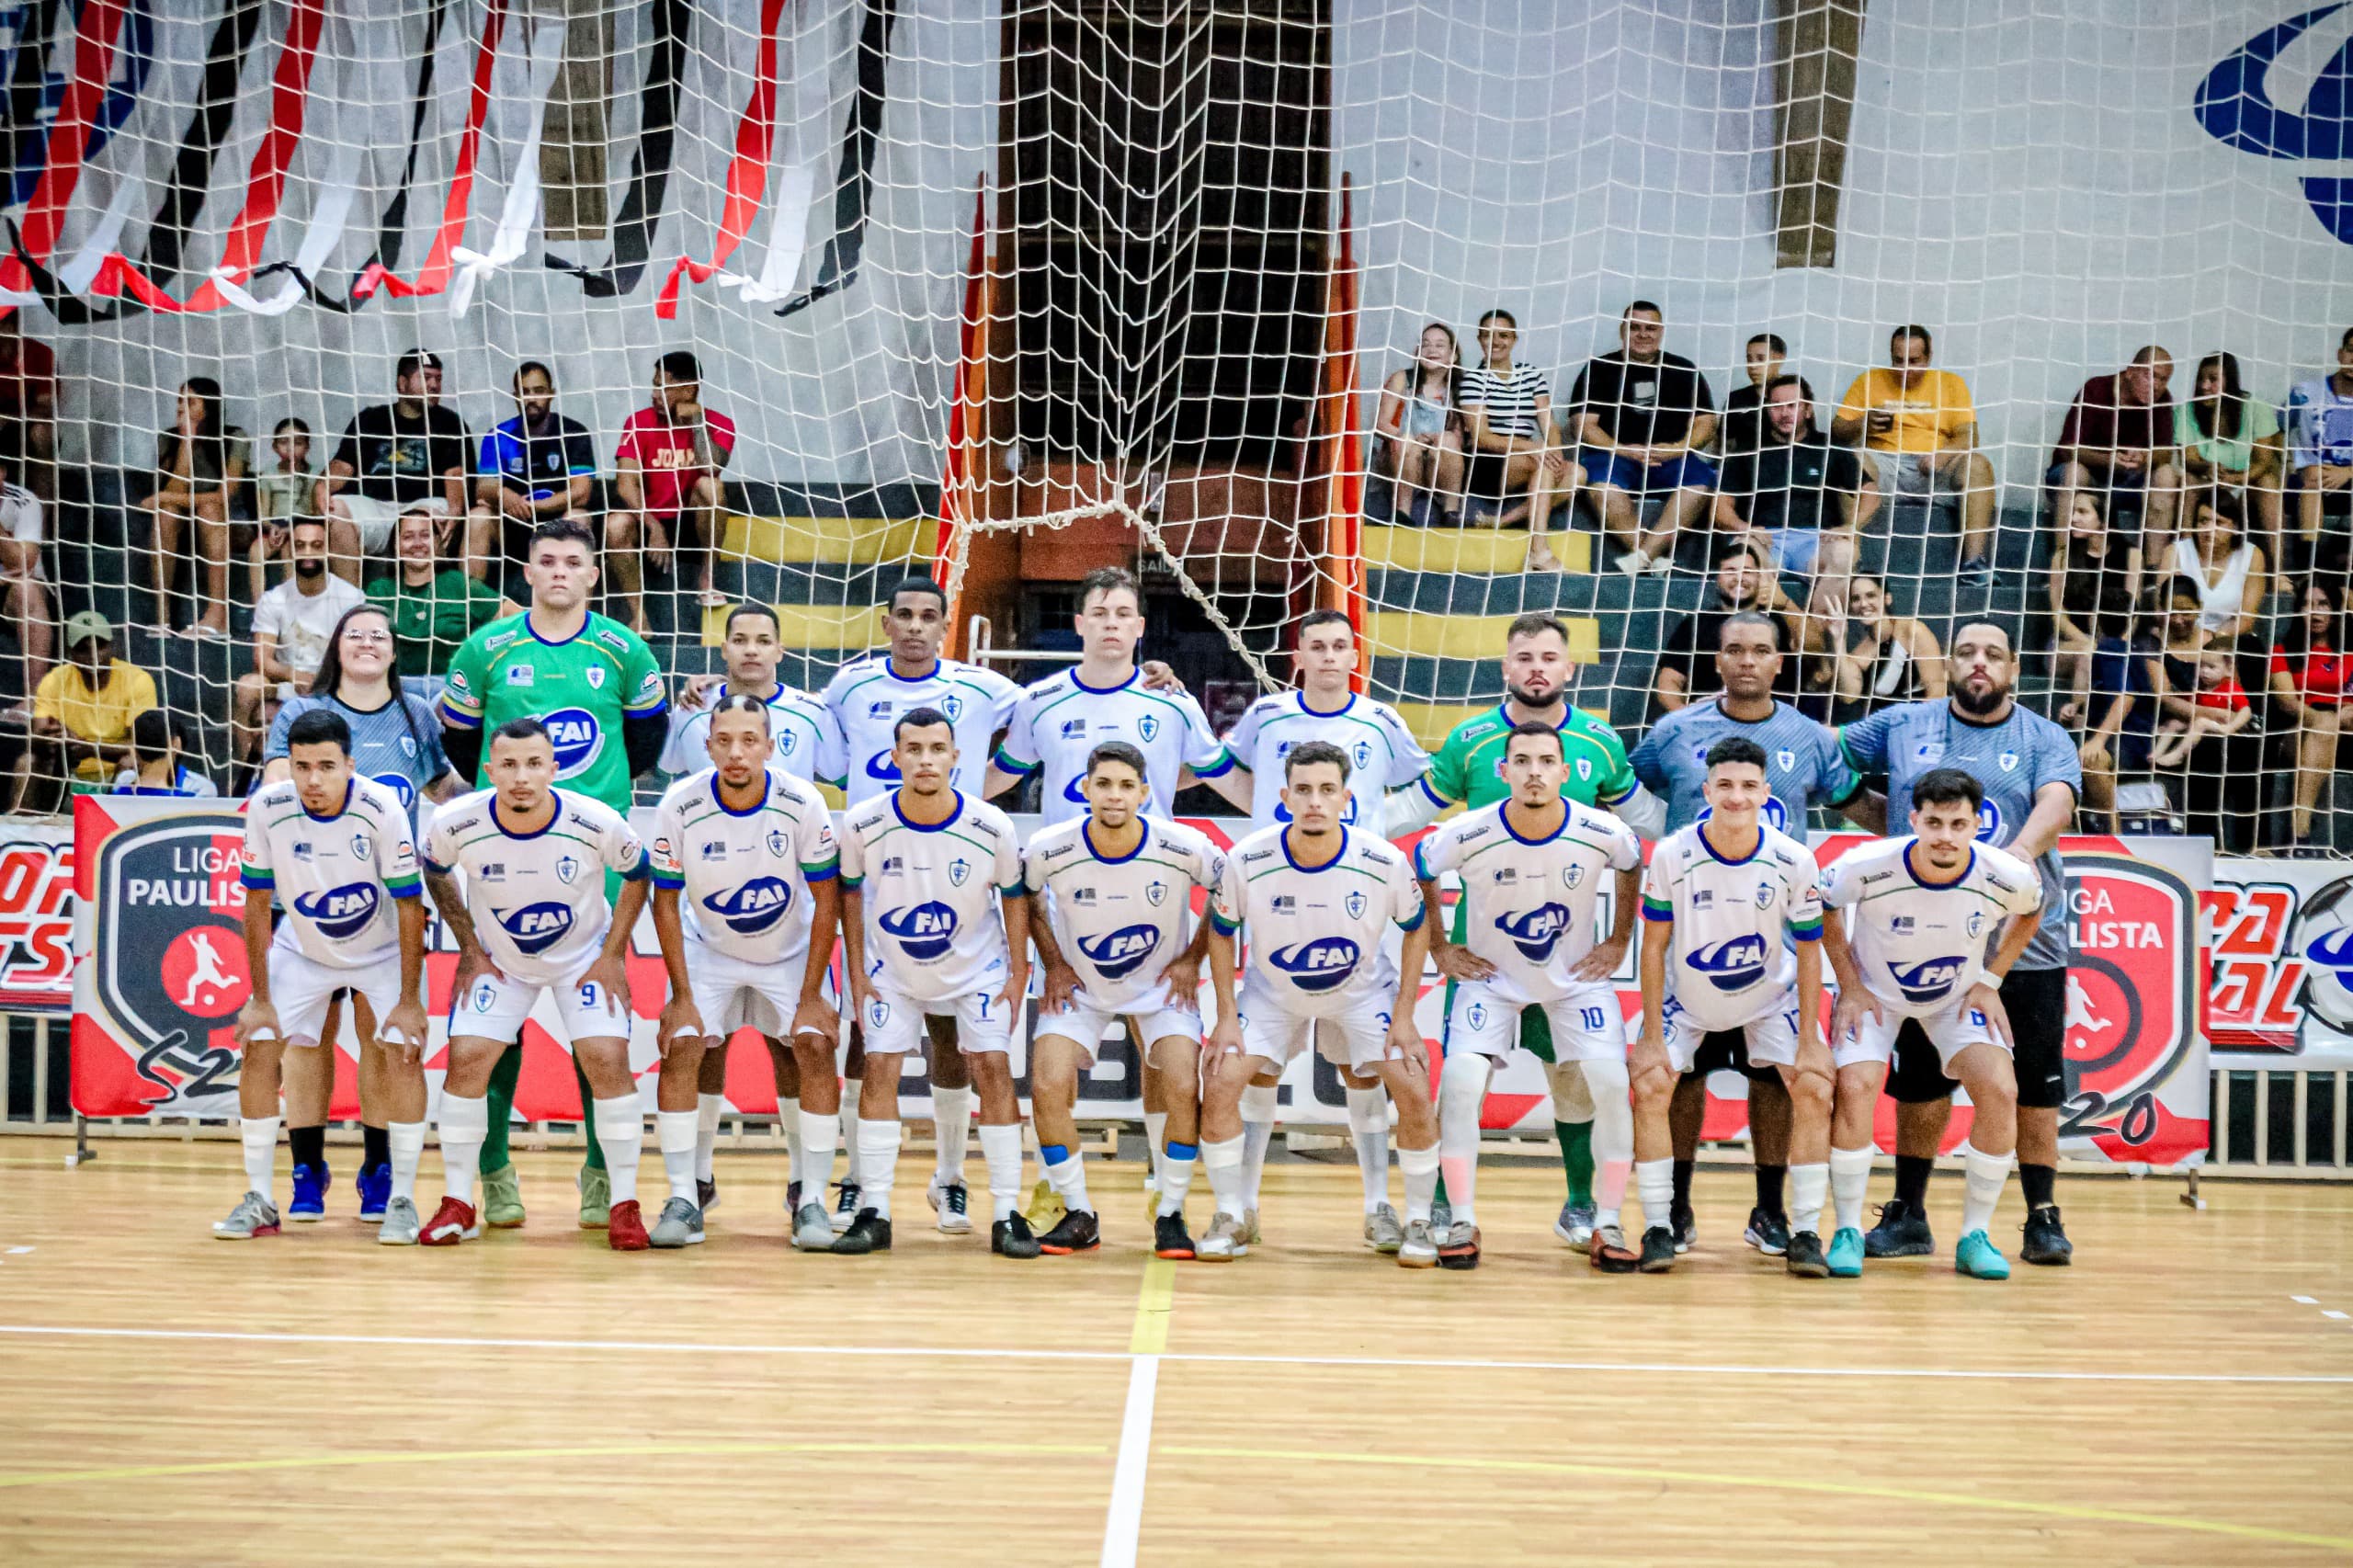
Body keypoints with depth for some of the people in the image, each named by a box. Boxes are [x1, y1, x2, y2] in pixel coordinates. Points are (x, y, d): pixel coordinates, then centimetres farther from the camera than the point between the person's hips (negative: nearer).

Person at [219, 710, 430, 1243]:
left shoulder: (381, 810, -28)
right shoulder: (267, 808, -21)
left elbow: (409, 907, -20)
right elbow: (257, 904, -10)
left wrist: (409, 1000, -20)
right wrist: (260, 998, -11)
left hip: (383, 951, -2)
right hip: (301, 949, 2)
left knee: (403, 1054, -17)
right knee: (258, 1048, -8)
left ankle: (402, 1199, -5)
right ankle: (259, 1200, 4)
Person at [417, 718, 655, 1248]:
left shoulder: (597, 823, -28)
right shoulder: (456, 824, -25)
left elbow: (638, 875, -6)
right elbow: (435, 873, 0)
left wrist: (612, 955, -9)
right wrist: (470, 949, -1)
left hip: (583, 956, -1)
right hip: (499, 959, 1)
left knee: (608, 1060, -15)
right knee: (466, 1060, -10)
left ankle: (624, 1205, -3)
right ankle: (458, 1204, 6)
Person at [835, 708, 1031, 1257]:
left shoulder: (991, 828, -22)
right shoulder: (864, 823, -20)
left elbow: (1014, 897, -5)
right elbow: (851, 891, -1)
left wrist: (1018, 977, -4)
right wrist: (857, 972, -2)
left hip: (976, 969, -1)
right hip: (893, 971, 1)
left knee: (993, 1069, -10)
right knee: (879, 1071, -7)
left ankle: (1007, 1215, -4)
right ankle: (873, 1212, 1)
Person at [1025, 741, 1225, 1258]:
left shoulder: (1184, 849, -24)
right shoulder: (1050, 849, -22)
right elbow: (1025, 896, 2)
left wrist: (1192, 959, -5)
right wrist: (1053, 964, -1)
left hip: (1162, 984, -1)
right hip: (1079, 986, 1)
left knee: (1184, 1089, -19)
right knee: (1047, 1089, -16)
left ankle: (1170, 1216, 1)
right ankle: (1078, 1217, 3)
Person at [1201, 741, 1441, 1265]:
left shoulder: (1384, 862, -25)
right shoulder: (1247, 860, -25)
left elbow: (1417, 927, -6)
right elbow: (1221, 931, -6)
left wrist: (1403, 1016, -10)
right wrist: (1227, 1017, -9)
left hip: (1362, 994, 0)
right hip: (1272, 994, 1)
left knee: (1413, 1092, -15)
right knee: (1219, 1085, -15)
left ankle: (1418, 1223, 4)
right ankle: (1229, 1221, 2)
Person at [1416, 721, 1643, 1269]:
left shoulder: (1603, 833, -21)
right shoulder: (1469, 835, -24)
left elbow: (1633, 867, 5)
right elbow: (1418, 870, -1)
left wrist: (1619, 942, 2)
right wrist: (1439, 948, -1)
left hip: (1578, 976, 1)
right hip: (1490, 977, -1)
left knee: (1611, 1085, -14)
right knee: (1460, 1084, -18)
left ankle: (1608, 1224, 1)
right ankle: (1462, 1223, -4)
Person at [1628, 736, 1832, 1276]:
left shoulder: (1793, 861, -21)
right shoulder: (1672, 855, -23)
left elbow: (1809, 952, -10)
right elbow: (1655, 946, -13)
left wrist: (1809, 1041, -12)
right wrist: (1652, 1037, -15)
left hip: (1770, 996, 1)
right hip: (1687, 997, 0)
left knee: (1814, 1090, -13)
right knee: (1649, 1085, -16)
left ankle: (1805, 1233, -4)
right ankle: (1658, 1228, -4)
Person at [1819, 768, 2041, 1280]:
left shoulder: (2006, 877, -26)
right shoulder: (1867, 867, -31)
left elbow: (2030, 911, 0)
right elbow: (1823, 906, -8)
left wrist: (1990, 981, -5)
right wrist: (1850, 985, -9)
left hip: (1958, 997, 1)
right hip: (1875, 991, -1)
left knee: (2000, 1092, -18)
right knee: (1855, 1088, -23)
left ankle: (1975, 1237, -2)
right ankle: (1848, 1232, -6)